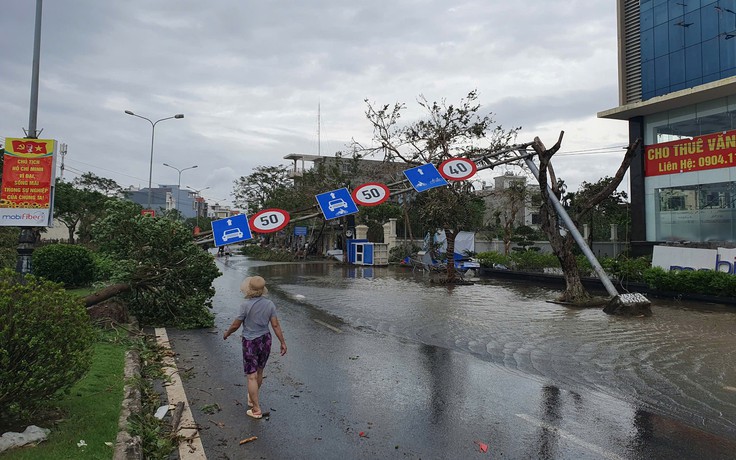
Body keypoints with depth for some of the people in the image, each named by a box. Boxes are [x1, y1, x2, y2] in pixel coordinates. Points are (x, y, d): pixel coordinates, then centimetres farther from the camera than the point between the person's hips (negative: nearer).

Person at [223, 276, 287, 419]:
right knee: (259, 372, 22)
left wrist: (227, 333, 11)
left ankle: (256, 409, 4)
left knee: (252, 376, 2)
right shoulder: (269, 304, -7)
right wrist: (283, 343, 2)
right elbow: (275, 325, -5)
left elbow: (236, 325, -9)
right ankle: (252, 398, 43)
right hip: (265, 340, 5)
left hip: (250, 343, -5)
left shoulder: (246, 305, -19)